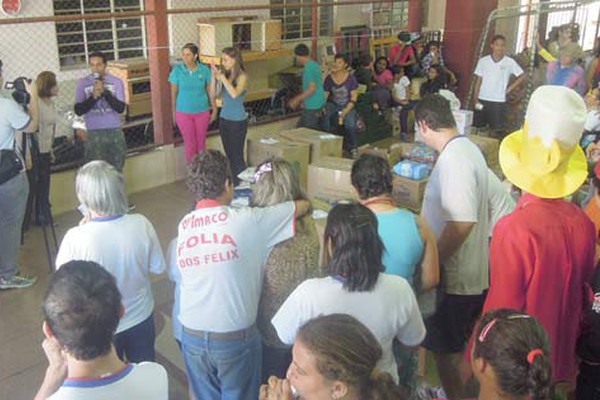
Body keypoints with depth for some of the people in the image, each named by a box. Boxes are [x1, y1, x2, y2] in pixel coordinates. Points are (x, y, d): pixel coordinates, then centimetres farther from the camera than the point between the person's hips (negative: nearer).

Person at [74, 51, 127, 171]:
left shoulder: (116, 82, 0)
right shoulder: (83, 83, 0)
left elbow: (120, 108, -8)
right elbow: (78, 110, -4)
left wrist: (104, 91, -18)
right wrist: (93, 96, -17)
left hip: (115, 132, 1)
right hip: (94, 133, -1)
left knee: (117, 169, 8)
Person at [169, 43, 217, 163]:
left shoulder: (204, 70, -7)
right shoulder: (177, 70, -9)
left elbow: (210, 91, 1)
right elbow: (174, 93, -2)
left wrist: (214, 109, 3)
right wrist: (174, 113, 0)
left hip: (202, 112, 1)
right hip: (184, 113, -1)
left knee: (201, 144, 10)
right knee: (190, 145, 4)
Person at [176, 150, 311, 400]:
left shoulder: (184, 225, -2)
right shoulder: (246, 221, -13)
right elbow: (303, 206, -3)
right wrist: (303, 204, 23)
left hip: (192, 335, 4)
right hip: (235, 337, -4)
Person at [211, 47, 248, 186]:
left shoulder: (242, 76, -12)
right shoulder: (225, 75, 4)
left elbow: (234, 94, -28)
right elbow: (214, 93, 0)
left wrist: (222, 78, -22)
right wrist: (214, 77, -11)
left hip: (238, 121, -6)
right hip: (224, 119, 6)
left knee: (237, 156, -1)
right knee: (229, 154, 13)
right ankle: (233, 183, 23)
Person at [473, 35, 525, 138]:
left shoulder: (510, 62, -1)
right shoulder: (483, 61, 2)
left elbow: (522, 76, 7)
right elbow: (478, 80, 5)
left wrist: (509, 89, 0)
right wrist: (475, 99, -2)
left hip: (499, 101, -2)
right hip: (482, 100, 2)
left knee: (497, 131, -1)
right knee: (477, 128, 7)